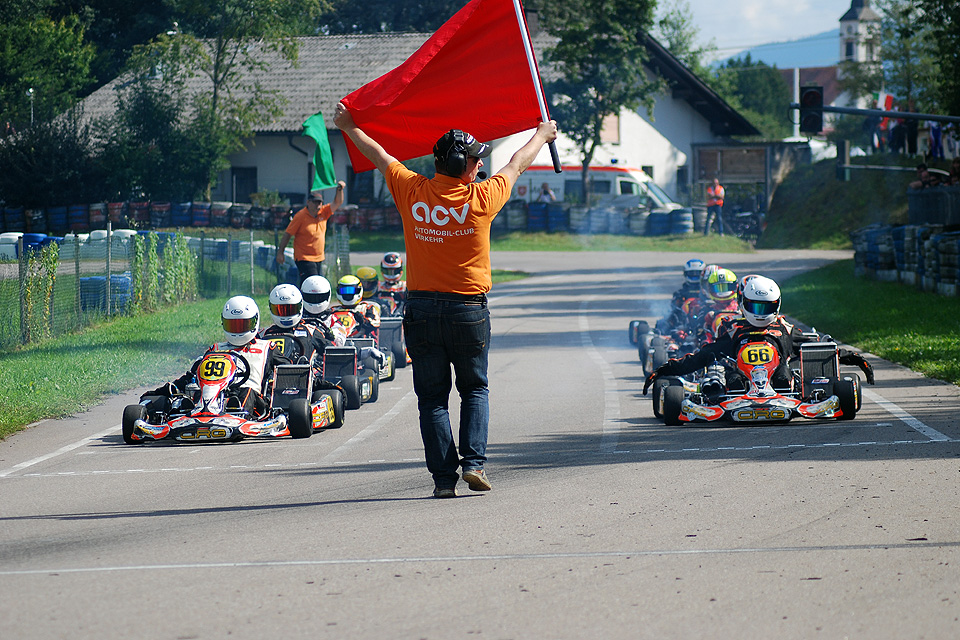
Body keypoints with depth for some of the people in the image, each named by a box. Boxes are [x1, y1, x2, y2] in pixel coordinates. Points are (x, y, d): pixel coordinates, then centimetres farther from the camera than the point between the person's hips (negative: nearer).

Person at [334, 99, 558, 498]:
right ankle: (474, 461, -1)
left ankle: (443, 476, 1)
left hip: (421, 310, 1)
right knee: (475, 389, 16)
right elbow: (517, 165, 9)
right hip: (469, 310, -1)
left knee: (432, 397, 7)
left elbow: (379, 157, 11)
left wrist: (349, 128, 28)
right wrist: (542, 135, 27)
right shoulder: (482, 198, -9)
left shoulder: (412, 192, -6)